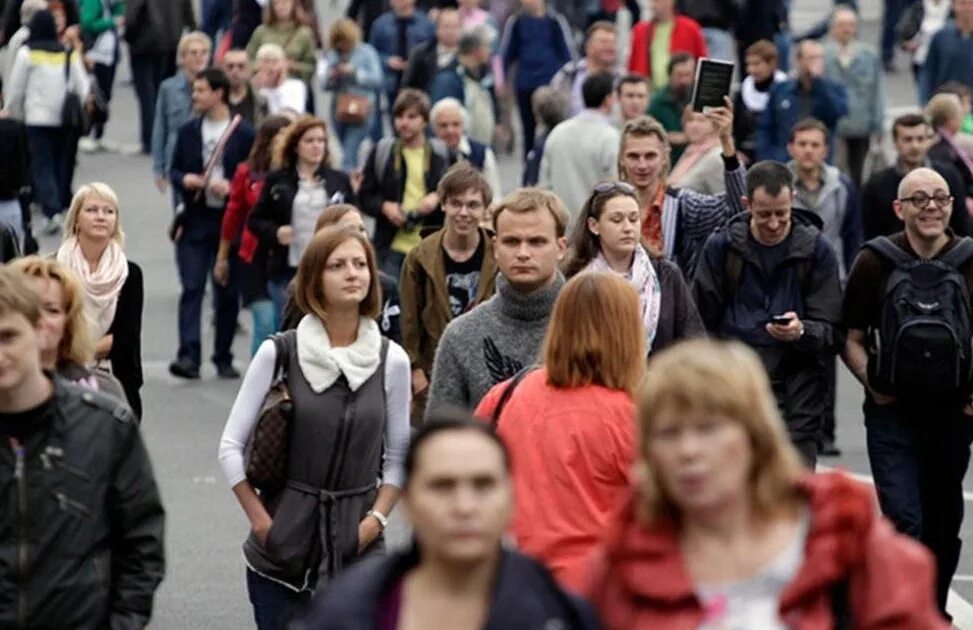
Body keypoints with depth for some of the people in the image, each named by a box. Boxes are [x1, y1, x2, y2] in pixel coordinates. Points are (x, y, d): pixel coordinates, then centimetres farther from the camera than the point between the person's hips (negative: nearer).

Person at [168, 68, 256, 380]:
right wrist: (185, 179, -8)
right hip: (194, 221, 2)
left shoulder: (244, 134, -3)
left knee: (227, 293, 6)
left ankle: (223, 358, 17)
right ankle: (188, 357, -14)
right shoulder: (188, 131, 9)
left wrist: (231, 188, -18)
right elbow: (174, 170, 13)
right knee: (191, 289, -7)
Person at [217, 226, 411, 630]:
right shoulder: (280, 353, -3)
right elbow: (232, 447, 1)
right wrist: (261, 522, -3)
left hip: (358, 551, 1)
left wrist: (376, 520, -4)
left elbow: (398, 456, 9)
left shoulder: (391, 361, 2)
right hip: (283, 551, -1)